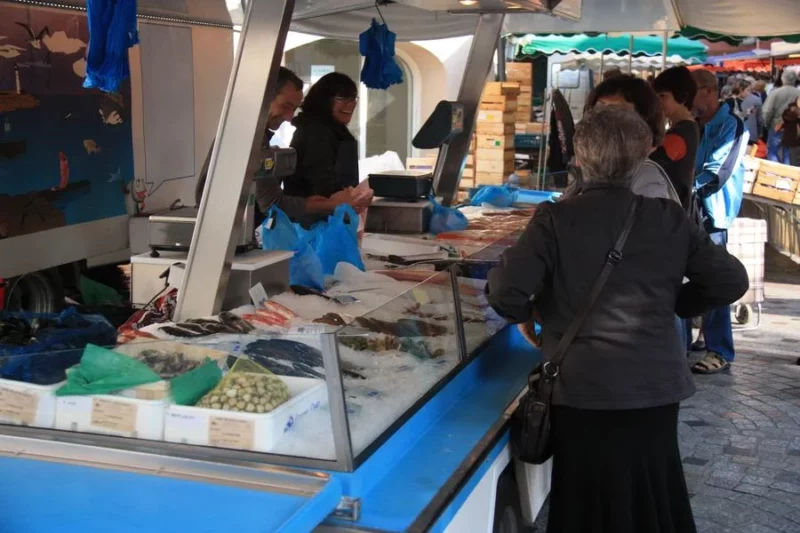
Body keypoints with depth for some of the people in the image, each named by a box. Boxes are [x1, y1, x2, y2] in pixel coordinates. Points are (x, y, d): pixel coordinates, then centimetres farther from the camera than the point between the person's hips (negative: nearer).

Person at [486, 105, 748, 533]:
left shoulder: (556, 219, -11)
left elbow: (504, 291, -19)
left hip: (583, 392, -2)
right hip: (656, 390, 3)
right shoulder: (670, 219, -2)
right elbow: (731, 281, 1)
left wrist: (527, 315, 2)